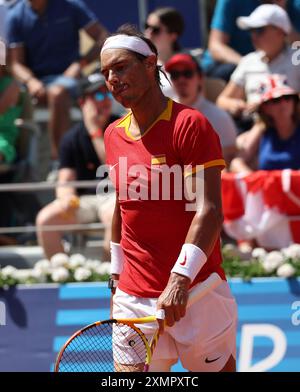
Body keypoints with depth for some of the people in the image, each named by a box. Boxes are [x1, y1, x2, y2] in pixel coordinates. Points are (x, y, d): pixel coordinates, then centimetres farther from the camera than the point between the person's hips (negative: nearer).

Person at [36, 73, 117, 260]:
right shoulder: (71, 138, 7)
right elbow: (66, 180, 4)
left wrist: (95, 132, -15)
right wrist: (67, 197, -20)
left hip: (115, 195, -4)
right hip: (83, 199, 4)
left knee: (115, 215, -39)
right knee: (45, 219, -20)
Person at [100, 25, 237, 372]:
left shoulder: (190, 125, -10)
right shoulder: (113, 135, 11)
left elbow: (209, 210, -16)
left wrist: (180, 279, -25)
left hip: (195, 294, -5)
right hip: (132, 299, 5)